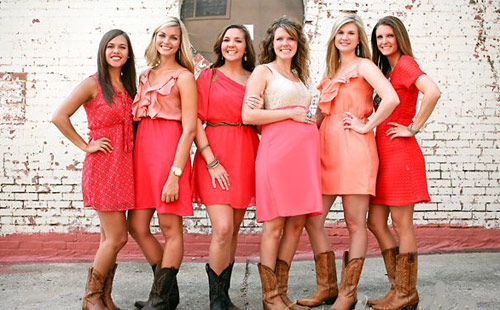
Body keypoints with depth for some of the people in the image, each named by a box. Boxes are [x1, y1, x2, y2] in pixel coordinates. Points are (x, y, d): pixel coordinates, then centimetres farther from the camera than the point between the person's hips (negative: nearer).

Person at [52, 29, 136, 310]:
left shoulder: (127, 87, 14)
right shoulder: (93, 84, -6)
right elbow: (59, 117, -12)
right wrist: (85, 146, -10)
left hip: (124, 167, 6)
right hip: (103, 167, -6)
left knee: (109, 238, 10)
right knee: (117, 237, -6)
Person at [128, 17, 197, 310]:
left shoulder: (184, 77, -1)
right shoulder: (146, 76, 19)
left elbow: (189, 129, -9)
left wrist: (175, 174, -16)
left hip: (169, 151, -7)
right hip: (142, 149, 7)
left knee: (171, 228, -1)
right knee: (137, 226, 6)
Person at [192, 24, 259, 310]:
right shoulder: (208, 76, 6)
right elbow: (195, 121, -2)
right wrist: (211, 161, -12)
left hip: (246, 156, 3)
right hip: (214, 155, -3)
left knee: (234, 230, 7)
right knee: (223, 229, -13)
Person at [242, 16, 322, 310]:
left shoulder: (299, 76, 24)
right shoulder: (263, 71, 5)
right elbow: (248, 115, -8)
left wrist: (308, 117, 12)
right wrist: (291, 113, -7)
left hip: (305, 151, 7)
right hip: (278, 149, -7)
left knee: (297, 223, 5)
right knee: (275, 225, -4)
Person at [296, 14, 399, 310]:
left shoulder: (363, 65, 1)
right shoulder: (331, 72, 22)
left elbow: (391, 98, -15)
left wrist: (367, 126, -9)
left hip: (354, 149, -7)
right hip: (327, 149, 7)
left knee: (355, 223, -1)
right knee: (313, 220, 2)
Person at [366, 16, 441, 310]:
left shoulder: (406, 63, -8)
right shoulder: (387, 69, 20)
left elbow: (433, 92, -25)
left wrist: (413, 128, -17)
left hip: (400, 153, -9)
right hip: (383, 153, 9)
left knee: (402, 224, -1)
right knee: (376, 222, 9)